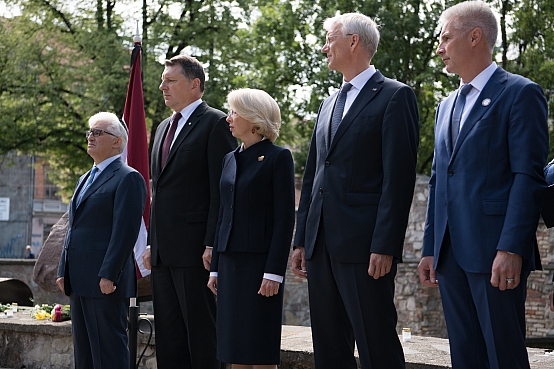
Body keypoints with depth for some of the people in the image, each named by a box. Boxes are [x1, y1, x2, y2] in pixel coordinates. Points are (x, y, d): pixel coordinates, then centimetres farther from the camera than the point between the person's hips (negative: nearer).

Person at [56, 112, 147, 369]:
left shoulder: (128, 178, -7)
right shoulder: (85, 179, 22)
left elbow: (125, 231, -16)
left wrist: (108, 275, -21)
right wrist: (64, 270, 16)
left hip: (105, 281, -9)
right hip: (79, 280, 10)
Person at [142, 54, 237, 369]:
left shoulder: (215, 123, -5)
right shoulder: (164, 128, 21)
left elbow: (221, 190, -12)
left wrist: (212, 245, -18)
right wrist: (152, 243, 17)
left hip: (195, 248, -8)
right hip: (164, 251, 8)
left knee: (201, 333, -4)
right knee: (168, 336, 11)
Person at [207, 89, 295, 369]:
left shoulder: (278, 157, -6)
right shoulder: (231, 159, 15)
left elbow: (285, 218, -11)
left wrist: (274, 273, -17)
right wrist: (215, 268, 13)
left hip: (260, 261, -7)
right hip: (230, 261, 7)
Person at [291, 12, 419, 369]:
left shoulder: (394, 96, -3)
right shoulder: (329, 104, 21)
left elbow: (399, 177, -11)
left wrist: (385, 246, -18)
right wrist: (302, 240, 15)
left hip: (365, 245, -8)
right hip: (321, 245, 8)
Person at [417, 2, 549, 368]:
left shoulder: (520, 93, -3)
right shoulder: (447, 106, 21)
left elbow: (528, 176, -11)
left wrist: (511, 248, -19)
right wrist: (430, 249, 15)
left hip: (494, 253, -7)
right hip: (451, 254, 7)